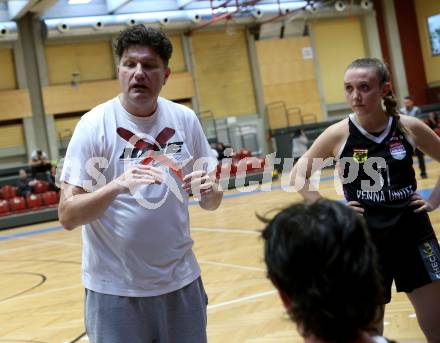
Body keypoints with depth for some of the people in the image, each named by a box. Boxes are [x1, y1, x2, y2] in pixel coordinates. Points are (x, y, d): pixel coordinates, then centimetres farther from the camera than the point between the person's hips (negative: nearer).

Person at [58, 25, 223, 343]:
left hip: (180, 281, 3)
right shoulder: (94, 125, -10)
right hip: (115, 290, -3)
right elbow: (67, 215, -13)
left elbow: (211, 202, 8)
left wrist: (210, 192, -14)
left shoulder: (185, 119, -1)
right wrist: (116, 186, -30)